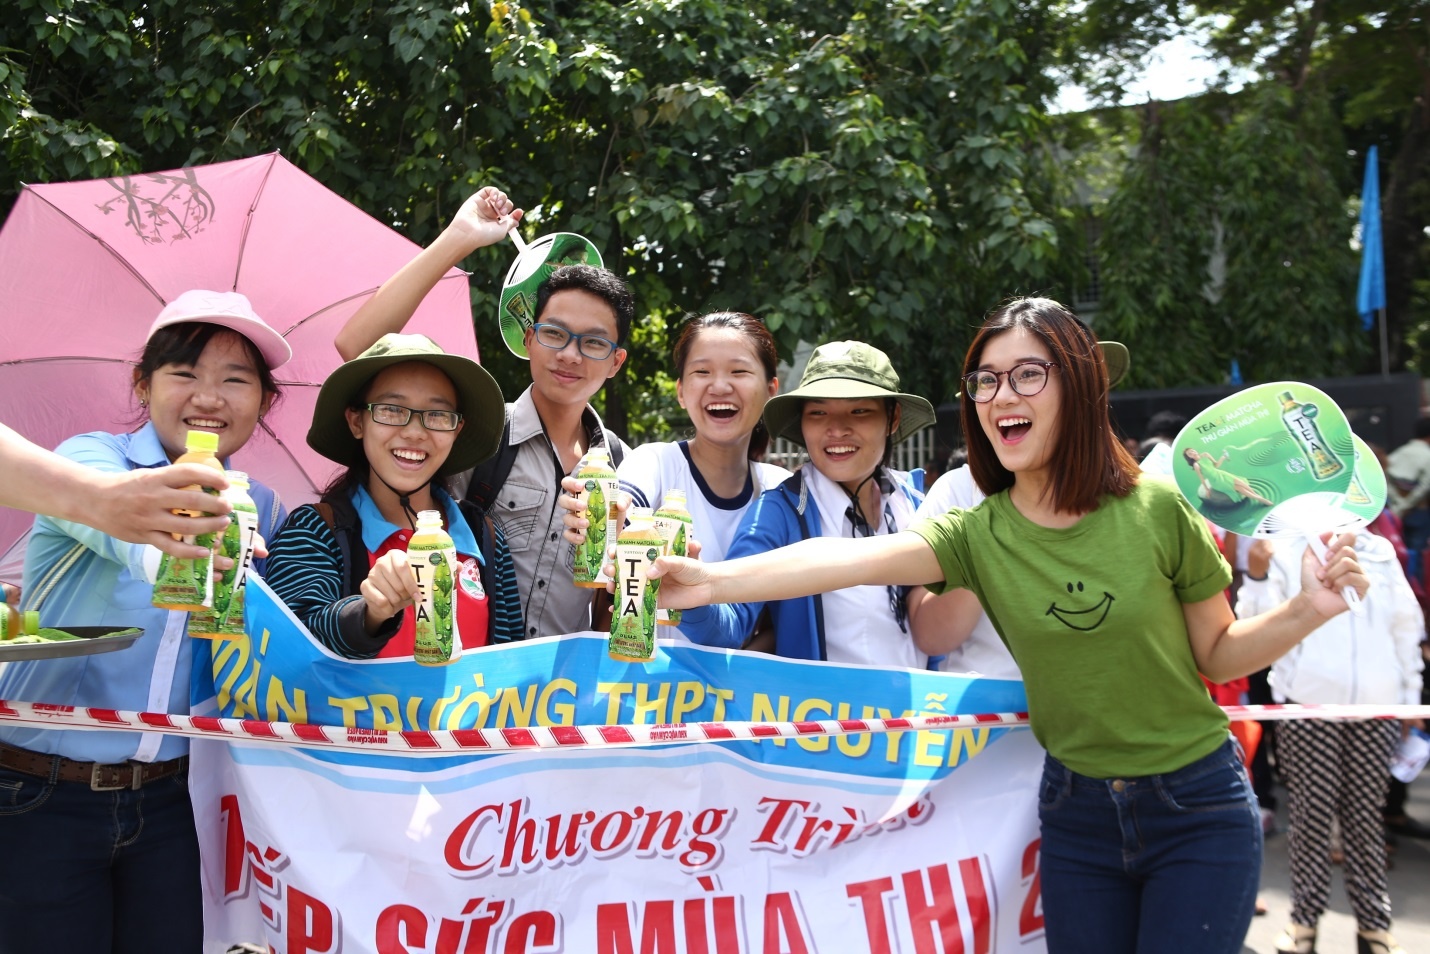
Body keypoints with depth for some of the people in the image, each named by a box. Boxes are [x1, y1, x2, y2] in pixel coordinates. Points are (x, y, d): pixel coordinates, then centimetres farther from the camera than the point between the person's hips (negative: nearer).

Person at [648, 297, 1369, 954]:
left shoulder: (1155, 510, -11)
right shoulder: (977, 535, -7)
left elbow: (1219, 654, 0)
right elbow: (847, 559, -24)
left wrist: (1306, 610, -17)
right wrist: (713, 581, -36)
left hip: (1197, 808, -2)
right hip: (1077, 810, 2)